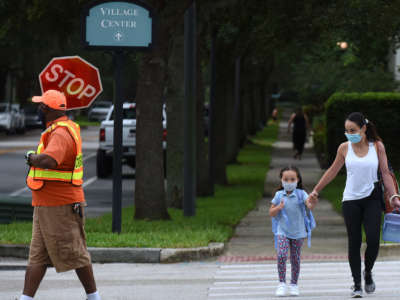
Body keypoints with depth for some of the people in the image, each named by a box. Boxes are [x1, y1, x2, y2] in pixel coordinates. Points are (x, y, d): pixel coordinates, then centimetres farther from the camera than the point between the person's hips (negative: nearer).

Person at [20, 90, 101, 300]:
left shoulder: (60, 134, -19)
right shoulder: (68, 127, 14)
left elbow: (48, 160, -38)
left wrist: (32, 157, -19)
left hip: (61, 206, -10)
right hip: (44, 205, 10)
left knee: (74, 255, 0)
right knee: (37, 256, 7)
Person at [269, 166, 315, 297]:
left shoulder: (301, 194, -5)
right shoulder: (279, 195, 0)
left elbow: (309, 202, -23)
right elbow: (271, 213, 5)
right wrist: (279, 207, -15)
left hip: (298, 232, 0)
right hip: (283, 231, 0)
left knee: (295, 259, 6)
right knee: (281, 255, -16)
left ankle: (294, 285, 20)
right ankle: (282, 284, -8)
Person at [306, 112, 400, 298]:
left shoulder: (377, 146, -1)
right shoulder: (344, 148, 1)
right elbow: (332, 171, 13)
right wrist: (316, 191, 15)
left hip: (372, 199, -1)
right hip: (351, 200, 1)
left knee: (373, 239, -13)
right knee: (354, 243, -1)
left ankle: (368, 272, 14)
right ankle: (356, 284, 6)